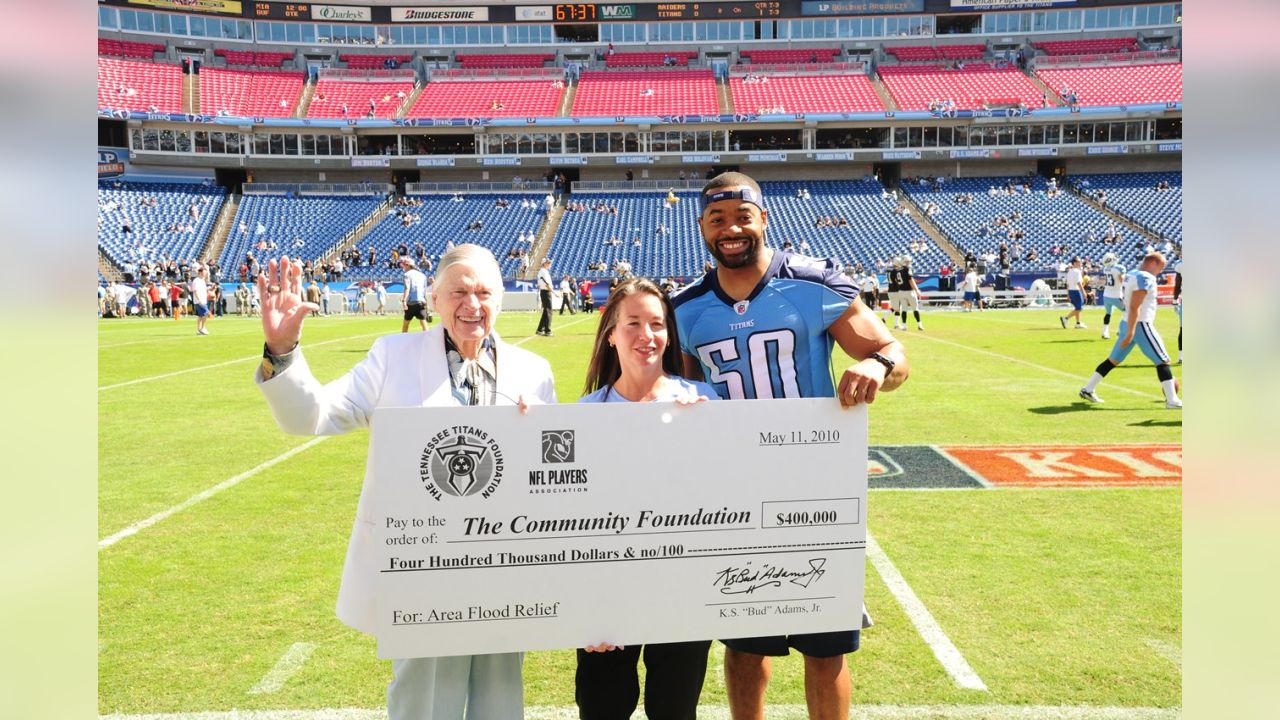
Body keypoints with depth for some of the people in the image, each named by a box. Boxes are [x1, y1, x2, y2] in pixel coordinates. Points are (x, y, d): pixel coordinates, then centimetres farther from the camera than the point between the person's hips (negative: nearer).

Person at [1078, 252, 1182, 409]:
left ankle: (1088, 389, 19)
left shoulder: (1131, 275, 12)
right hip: (1140, 325, -9)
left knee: (1113, 360, 16)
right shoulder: (1145, 278, -17)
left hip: (1128, 324, 9)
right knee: (1162, 361, -1)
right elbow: (1134, 307, -23)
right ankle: (1172, 400, 1)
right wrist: (1131, 332, -24)